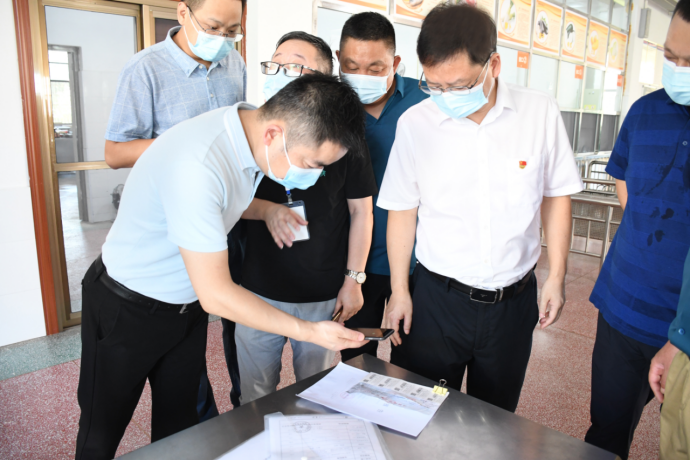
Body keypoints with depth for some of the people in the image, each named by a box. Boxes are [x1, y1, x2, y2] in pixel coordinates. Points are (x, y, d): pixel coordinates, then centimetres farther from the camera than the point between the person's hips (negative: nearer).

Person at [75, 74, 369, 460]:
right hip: (128, 308, -6)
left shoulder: (254, 127, -12)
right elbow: (216, 295, -32)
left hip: (188, 305, 7)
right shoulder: (196, 166, -38)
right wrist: (310, 332, -26)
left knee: (179, 426, 18)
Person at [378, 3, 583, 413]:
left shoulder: (541, 113, -7)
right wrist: (400, 291, 1)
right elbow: (402, 210, -1)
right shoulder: (415, 123, -9)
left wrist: (557, 276, 3)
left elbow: (556, 195, 5)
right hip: (436, 298, -1)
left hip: (514, 300, 1)